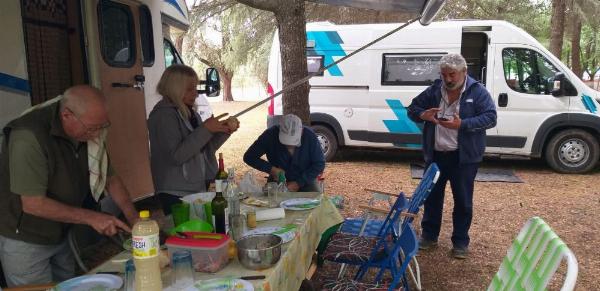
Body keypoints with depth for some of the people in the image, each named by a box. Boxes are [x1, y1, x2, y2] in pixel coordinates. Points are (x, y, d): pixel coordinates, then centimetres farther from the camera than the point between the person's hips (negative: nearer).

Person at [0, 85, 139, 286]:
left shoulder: (89, 131, -7)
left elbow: (110, 178, 3)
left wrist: (133, 217, -9)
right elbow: (33, 204, -27)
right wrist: (91, 218, -26)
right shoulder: (29, 136, -28)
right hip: (25, 240, -6)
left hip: (64, 235, 6)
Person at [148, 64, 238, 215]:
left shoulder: (189, 112, 11)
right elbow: (176, 156, -22)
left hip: (198, 189, 7)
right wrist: (205, 129, -22)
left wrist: (225, 131, 1)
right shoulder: (164, 115, -13)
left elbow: (204, 149, 15)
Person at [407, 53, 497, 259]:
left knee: (463, 201, 7)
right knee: (432, 197, 12)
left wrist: (462, 124, -26)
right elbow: (413, 108, 10)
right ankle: (429, 236, 28)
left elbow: (490, 118, -13)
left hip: (464, 157, -3)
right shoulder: (434, 90, 4)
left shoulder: (477, 91, -6)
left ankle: (460, 242, 22)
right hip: (435, 155, 3)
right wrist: (422, 115, -14)